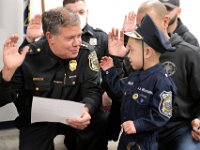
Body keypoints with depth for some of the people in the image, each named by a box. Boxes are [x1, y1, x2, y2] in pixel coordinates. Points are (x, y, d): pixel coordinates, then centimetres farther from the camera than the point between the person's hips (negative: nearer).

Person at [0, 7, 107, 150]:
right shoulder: (27, 57, -17)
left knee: (100, 121, -25)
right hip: (36, 122, -2)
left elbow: (92, 91, -14)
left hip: (72, 118, 2)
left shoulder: (86, 53, -10)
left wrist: (86, 110, -38)